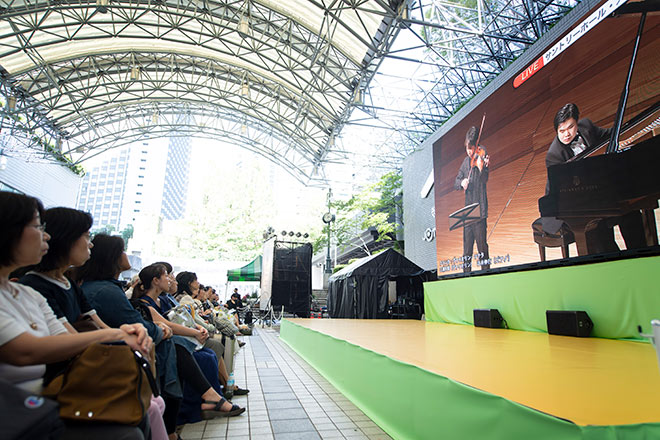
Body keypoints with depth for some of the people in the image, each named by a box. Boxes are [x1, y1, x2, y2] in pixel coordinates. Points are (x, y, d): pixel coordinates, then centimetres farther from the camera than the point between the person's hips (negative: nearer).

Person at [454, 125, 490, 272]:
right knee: (467, 246, 11)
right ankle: (466, 272, 21)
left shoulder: (482, 158, -4)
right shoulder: (466, 161, 12)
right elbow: (455, 182, 14)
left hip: (479, 209, -5)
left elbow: (485, 179, -20)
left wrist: (482, 168, -39)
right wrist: (462, 182, -7)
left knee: (481, 243, -4)